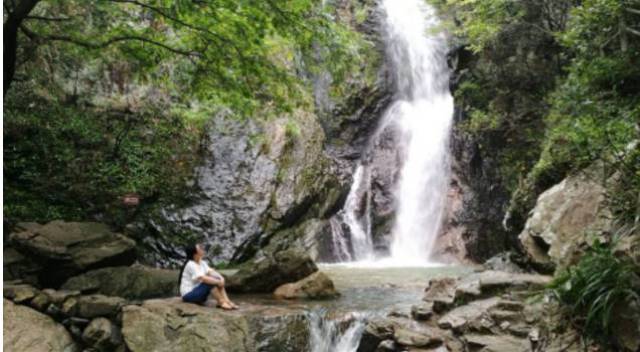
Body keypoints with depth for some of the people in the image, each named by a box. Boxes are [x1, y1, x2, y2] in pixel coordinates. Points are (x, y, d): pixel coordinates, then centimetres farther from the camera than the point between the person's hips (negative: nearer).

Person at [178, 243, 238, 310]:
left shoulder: (202, 263, 7)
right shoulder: (191, 265, -20)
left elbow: (211, 272, -2)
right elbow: (203, 278, -30)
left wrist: (221, 278, -20)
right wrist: (218, 282, -22)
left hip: (198, 291, 9)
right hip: (188, 295, -9)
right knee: (209, 282, -27)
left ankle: (227, 301, -17)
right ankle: (221, 302, -17)